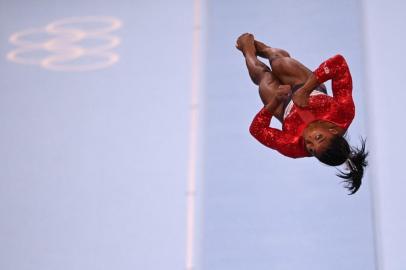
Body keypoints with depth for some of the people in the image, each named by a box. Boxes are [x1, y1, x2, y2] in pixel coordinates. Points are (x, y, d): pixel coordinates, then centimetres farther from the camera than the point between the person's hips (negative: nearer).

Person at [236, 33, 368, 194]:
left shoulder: (294, 146, -46)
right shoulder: (344, 112, -46)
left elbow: (256, 129, -35)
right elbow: (339, 62, -49)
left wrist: (275, 101, -45)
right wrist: (305, 90, -50)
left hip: (285, 107, -2)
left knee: (263, 74, 17)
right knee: (278, 62, 14)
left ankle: (248, 50, 58)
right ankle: (263, 48, 57)